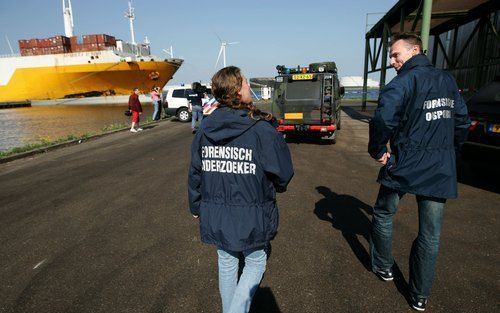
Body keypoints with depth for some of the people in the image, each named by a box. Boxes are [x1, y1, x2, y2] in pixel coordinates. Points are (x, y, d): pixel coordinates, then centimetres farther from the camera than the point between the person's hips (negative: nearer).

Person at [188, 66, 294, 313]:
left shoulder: (205, 128, -4)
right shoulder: (262, 130, -19)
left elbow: (195, 172, 4)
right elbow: (283, 174, -12)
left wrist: (196, 206, 18)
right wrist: (276, 187, 12)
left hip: (215, 215, 5)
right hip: (251, 216, -4)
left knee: (226, 262, 23)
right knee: (255, 263, 18)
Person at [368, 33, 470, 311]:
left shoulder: (404, 82, -12)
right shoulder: (449, 81, 11)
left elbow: (383, 121, -27)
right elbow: (463, 122, 17)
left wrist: (378, 151, -11)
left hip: (404, 166, -5)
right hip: (441, 171, 6)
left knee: (384, 215, 19)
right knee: (430, 234, 11)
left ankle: (384, 268, 34)